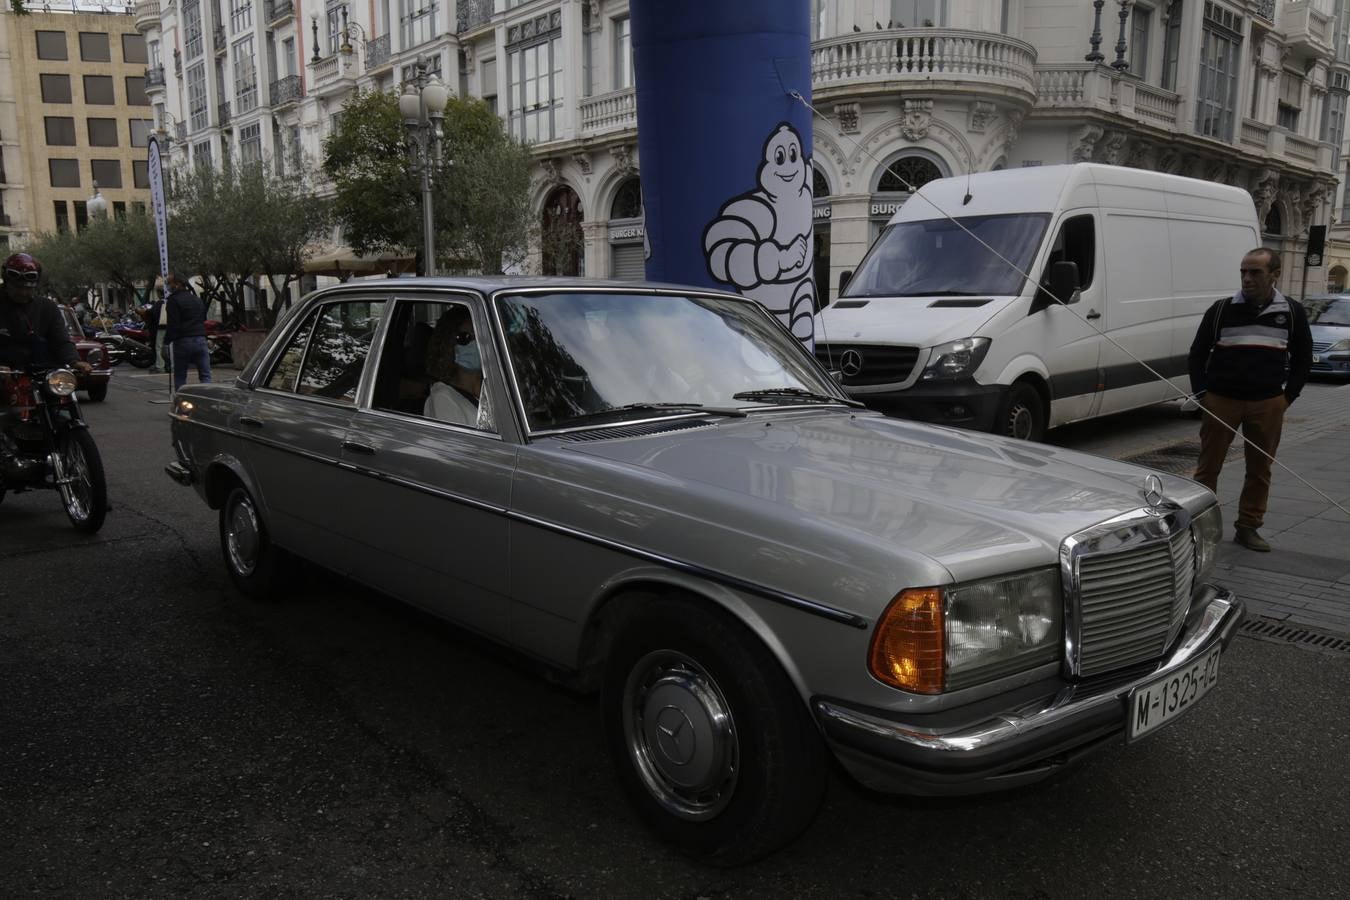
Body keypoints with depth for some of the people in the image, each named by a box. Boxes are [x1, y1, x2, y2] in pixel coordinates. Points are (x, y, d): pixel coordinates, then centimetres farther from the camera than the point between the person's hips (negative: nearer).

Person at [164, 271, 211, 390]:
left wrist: (166, 342, -4)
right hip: (200, 339, 5)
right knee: (205, 375, 0)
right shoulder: (197, 299, 17)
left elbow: (173, 325, -11)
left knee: (180, 376, 6)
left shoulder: (174, 300, -6)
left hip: (182, 342, -5)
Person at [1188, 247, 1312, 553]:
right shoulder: (1221, 309, -2)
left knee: (1260, 469, 8)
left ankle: (1248, 527, 19)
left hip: (1268, 404, 2)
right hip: (1221, 400, -1)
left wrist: (1288, 396, 4)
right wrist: (1201, 393, -3)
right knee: (1208, 465, 2)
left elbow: (1302, 358, 11)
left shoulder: (1292, 312, 2)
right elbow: (1197, 353, 5)